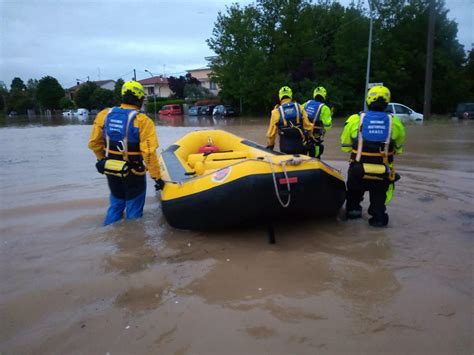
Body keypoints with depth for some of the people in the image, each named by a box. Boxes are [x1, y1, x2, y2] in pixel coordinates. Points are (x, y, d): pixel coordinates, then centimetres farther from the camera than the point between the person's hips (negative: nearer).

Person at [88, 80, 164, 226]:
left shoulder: (104, 115, -3)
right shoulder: (143, 121, -18)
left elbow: (94, 143, 4)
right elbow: (149, 153, -22)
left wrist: (103, 160, 21)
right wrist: (157, 177, -14)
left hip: (111, 171, 5)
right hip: (132, 174, -5)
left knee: (116, 205, 25)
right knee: (133, 210, 13)